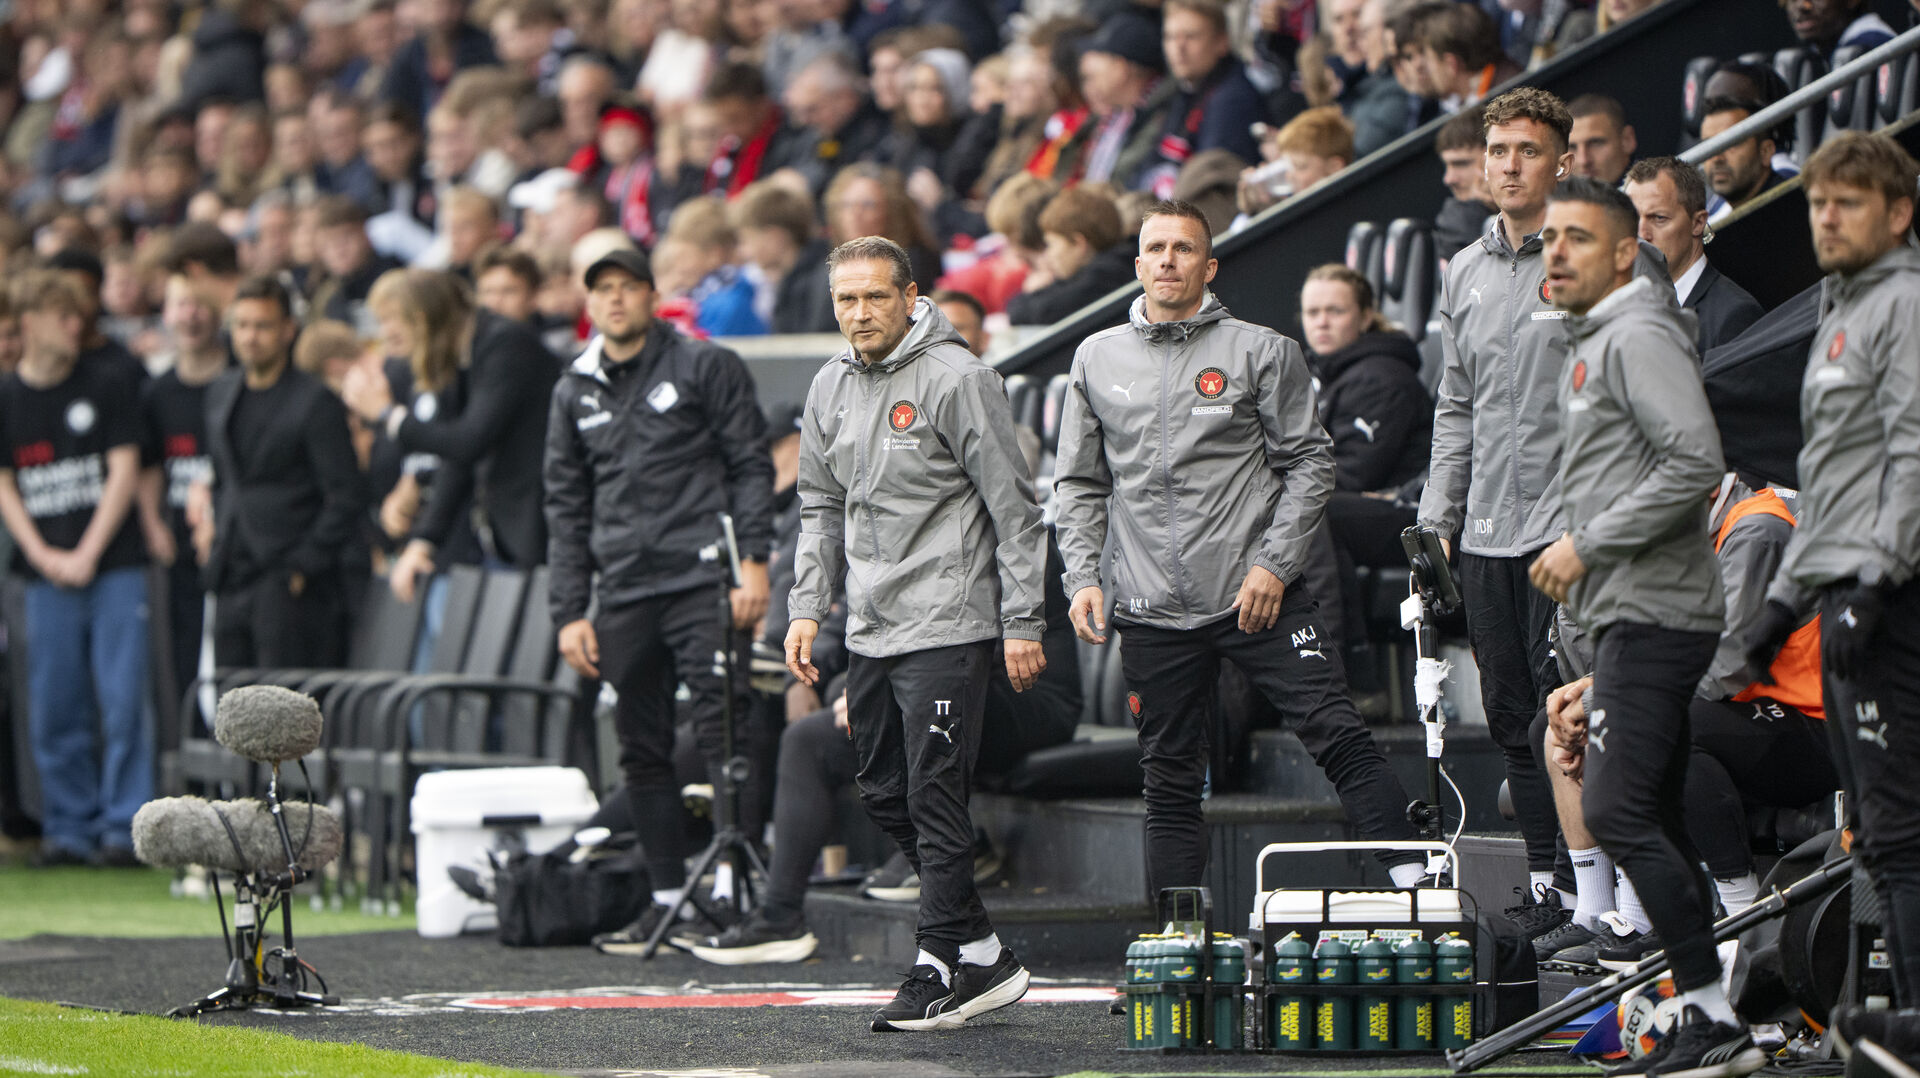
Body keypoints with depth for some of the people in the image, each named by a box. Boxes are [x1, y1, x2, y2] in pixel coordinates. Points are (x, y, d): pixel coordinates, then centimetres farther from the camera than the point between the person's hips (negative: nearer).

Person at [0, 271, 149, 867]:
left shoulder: (107, 386, 3)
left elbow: (124, 471, 0)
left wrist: (88, 555, -7)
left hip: (114, 566, -2)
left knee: (122, 700, -8)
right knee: (55, 709, 2)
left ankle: (124, 828, -4)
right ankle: (69, 829, 11)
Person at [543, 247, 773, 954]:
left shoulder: (706, 368, 4)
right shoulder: (575, 393, 17)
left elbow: (752, 465, 1)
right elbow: (566, 507, 18)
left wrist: (753, 562, -10)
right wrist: (569, 610, 10)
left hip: (703, 580, -5)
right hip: (623, 595, 5)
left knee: (722, 732, -11)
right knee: (642, 751, 4)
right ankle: (668, 900, 9)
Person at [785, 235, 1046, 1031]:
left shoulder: (957, 380, -11)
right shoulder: (830, 390, 11)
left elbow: (1015, 508, -9)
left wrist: (1023, 622, -12)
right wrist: (807, 607, 10)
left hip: (947, 626, -8)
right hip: (870, 630, 8)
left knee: (934, 797, -9)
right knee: (884, 793, 10)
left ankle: (941, 970, -4)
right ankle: (982, 954, 18)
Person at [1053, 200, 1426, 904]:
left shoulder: (1260, 352, 1)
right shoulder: (1097, 359, 11)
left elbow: (1309, 462, 1)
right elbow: (1078, 483, 16)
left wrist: (1274, 565, -10)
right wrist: (1083, 575, 2)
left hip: (1256, 597, -3)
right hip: (1152, 609, 3)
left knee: (1338, 736, -14)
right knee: (1171, 785, 7)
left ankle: (1413, 883, -14)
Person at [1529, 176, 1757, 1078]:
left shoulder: (1639, 335, -10)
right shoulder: (1591, 346, 22)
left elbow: (1695, 462, -23)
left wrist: (1585, 544, -18)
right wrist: (1593, 693, 24)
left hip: (1654, 616, -10)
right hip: (1630, 620, 10)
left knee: (1618, 810, -15)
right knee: (1654, 820, 9)